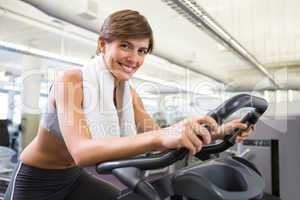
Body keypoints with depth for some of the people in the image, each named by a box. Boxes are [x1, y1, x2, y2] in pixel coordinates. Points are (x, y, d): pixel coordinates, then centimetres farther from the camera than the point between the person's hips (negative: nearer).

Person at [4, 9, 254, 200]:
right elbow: (81, 151, -41)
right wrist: (162, 136, -53)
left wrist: (214, 132, -27)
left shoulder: (128, 94, -8)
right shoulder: (71, 81, -27)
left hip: (73, 178, 5)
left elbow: (155, 138, -14)